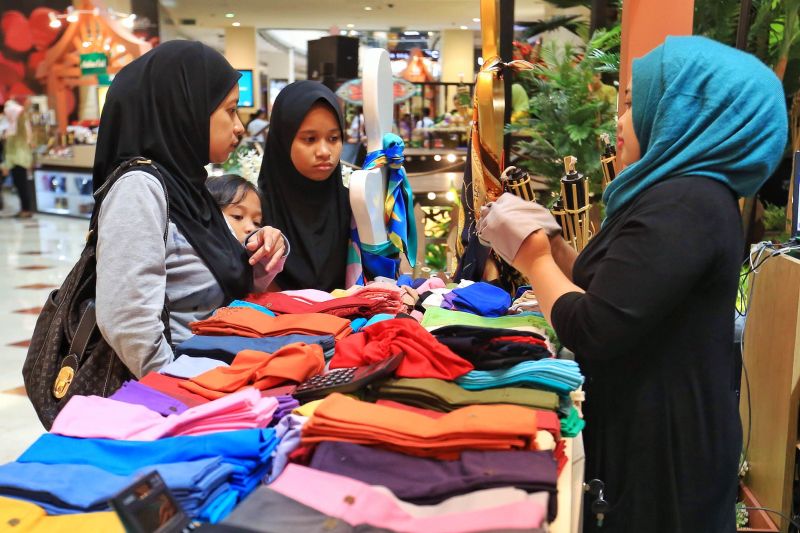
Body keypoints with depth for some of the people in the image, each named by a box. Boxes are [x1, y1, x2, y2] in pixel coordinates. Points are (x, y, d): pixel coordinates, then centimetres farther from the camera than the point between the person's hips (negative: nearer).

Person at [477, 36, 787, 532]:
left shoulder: (683, 206, -25)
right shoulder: (687, 195, 9)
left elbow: (591, 333, -28)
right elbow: (607, 288, 12)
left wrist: (533, 256, -13)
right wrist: (545, 239, 2)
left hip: (662, 447, -9)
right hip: (648, 431, 9)